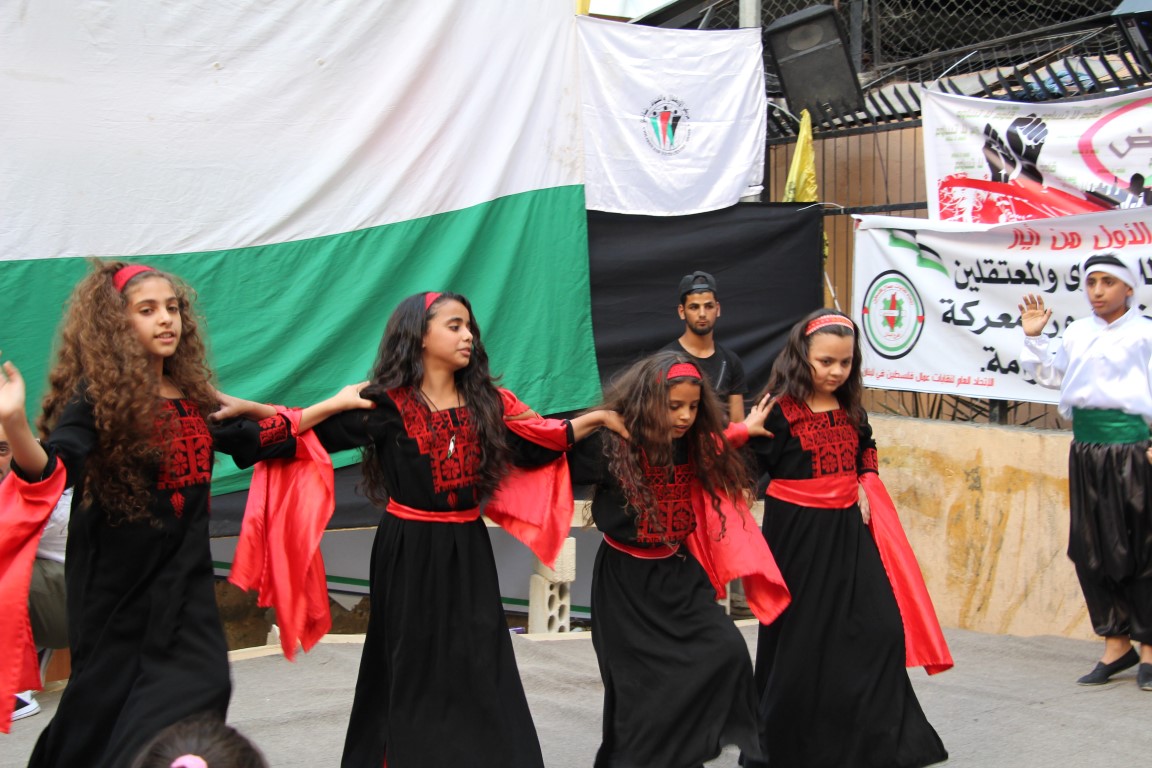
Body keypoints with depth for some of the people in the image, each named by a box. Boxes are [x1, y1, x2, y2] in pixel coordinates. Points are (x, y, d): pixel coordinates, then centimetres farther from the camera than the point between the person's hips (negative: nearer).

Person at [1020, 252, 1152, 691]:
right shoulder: (1077, 333, 12)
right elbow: (1050, 375, 21)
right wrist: (1033, 337, 11)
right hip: (1086, 448, 5)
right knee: (1091, 549, 8)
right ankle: (1115, 643, 20)